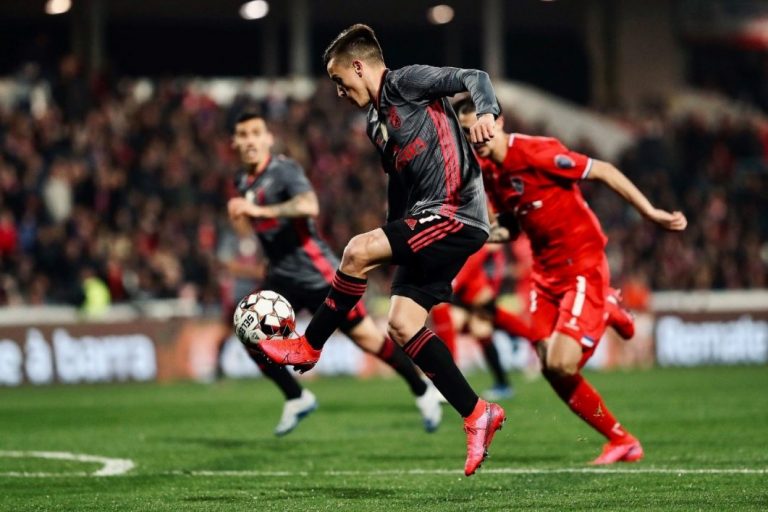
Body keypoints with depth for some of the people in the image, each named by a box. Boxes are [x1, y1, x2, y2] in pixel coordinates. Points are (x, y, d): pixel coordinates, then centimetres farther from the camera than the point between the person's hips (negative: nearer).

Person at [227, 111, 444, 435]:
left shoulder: (284, 170, -16)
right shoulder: (243, 182, 8)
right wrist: (240, 217, 10)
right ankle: (297, 400, 9)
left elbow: (309, 206, -37)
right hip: (281, 277, 7)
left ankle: (423, 392, 15)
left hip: (316, 273, -7)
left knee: (366, 337, -2)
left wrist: (259, 211, -40)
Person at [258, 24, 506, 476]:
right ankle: (477, 414, 4)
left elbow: (473, 77, -15)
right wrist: (396, 245, 26)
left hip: (456, 214, -10)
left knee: (358, 251, -21)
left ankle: (308, 348, -5)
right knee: (402, 324, 0)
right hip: (425, 220, 10)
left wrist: (487, 112, -36)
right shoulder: (376, 122, 21)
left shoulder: (407, 81, -5)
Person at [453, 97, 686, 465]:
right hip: (546, 272, 8)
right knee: (552, 371, -1)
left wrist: (650, 213, -16)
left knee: (561, 364, -21)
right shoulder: (485, 171, 6)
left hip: (582, 266, -8)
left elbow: (603, 171, -14)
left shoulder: (536, 153, -18)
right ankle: (621, 441, 14)